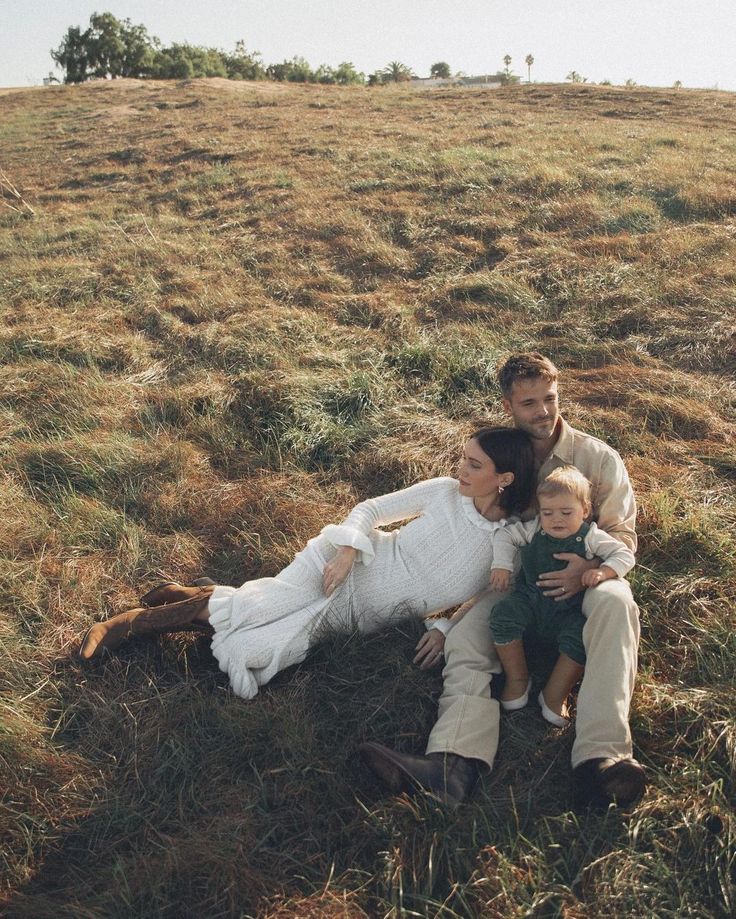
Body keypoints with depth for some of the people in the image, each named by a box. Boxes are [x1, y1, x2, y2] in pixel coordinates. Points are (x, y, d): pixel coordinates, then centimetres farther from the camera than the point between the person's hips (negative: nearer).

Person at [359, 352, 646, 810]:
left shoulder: (599, 458, -2)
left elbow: (622, 533, -3)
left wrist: (589, 568, -26)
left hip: (585, 578, -2)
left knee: (614, 603, -37)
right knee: (466, 634, -25)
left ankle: (600, 759, -46)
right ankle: (454, 765, -46)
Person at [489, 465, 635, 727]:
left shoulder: (592, 537, -2)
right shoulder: (533, 530, 2)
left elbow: (624, 555, -2)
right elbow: (505, 535, 10)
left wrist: (603, 571, -21)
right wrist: (501, 565, -5)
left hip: (568, 612, -1)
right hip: (529, 602, 2)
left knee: (581, 635, -31)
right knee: (502, 613, -26)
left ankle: (555, 694, -9)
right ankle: (517, 679, -7)